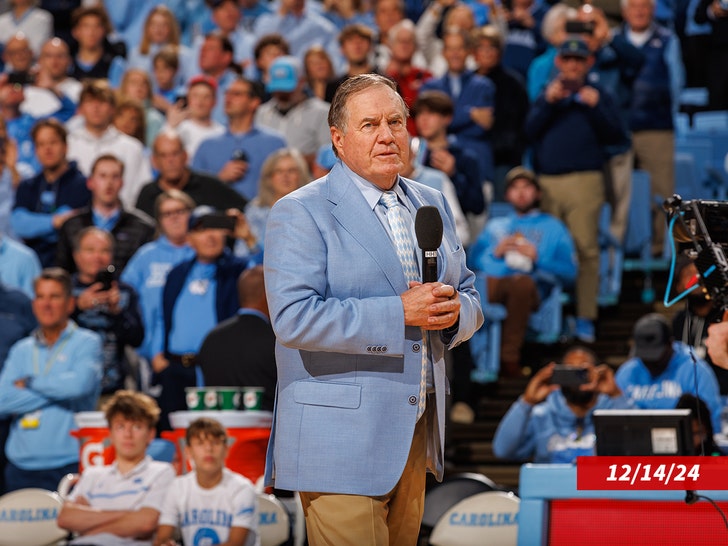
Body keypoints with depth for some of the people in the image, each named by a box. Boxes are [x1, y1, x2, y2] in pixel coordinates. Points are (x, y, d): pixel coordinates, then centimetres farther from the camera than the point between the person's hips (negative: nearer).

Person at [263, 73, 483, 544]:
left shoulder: (432, 205, 16)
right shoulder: (301, 213, -6)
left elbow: (471, 298, 20)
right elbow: (293, 318, -18)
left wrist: (453, 311, -5)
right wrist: (399, 313, -20)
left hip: (416, 435, 7)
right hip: (340, 440, -7)